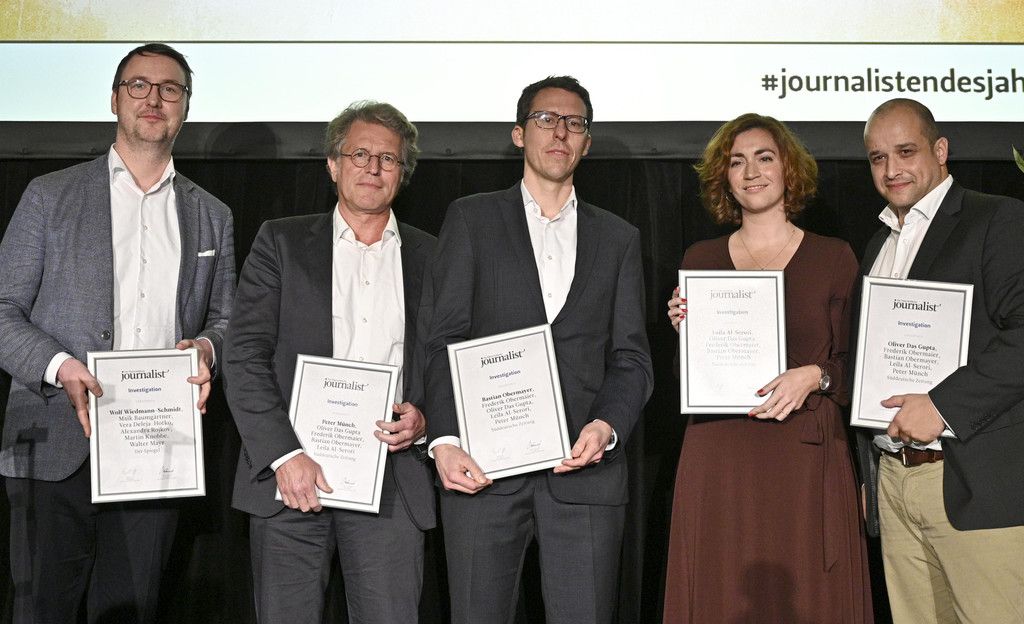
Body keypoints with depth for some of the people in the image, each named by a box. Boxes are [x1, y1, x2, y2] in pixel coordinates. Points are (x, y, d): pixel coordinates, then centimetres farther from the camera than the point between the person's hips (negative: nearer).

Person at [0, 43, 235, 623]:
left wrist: (206, 347, -6)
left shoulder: (212, 216, 14)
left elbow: (224, 317, 18)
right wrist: (60, 368, -16)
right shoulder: (50, 195, 6)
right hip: (57, 449, -2)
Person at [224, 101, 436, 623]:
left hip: (392, 479, 1)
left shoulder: (430, 258, 12)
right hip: (289, 476, -1)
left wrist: (424, 419, -6)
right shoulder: (281, 242, 7)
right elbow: (244, 358, -1)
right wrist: (284, 455, -11)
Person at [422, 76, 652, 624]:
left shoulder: (618, 239, 16)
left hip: (584, 465, 2)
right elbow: (445, 340, 3)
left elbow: (631, 358, 11)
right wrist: (444, 440, -9)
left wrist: (606, 426, -8)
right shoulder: (472, 219, 11)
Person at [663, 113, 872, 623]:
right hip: (717, 460, 2)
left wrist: (814, 376, -13)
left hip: (805, 457, -1)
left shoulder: (833, 257, 6)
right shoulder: (699, 260, 11)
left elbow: (856, 364, 6)